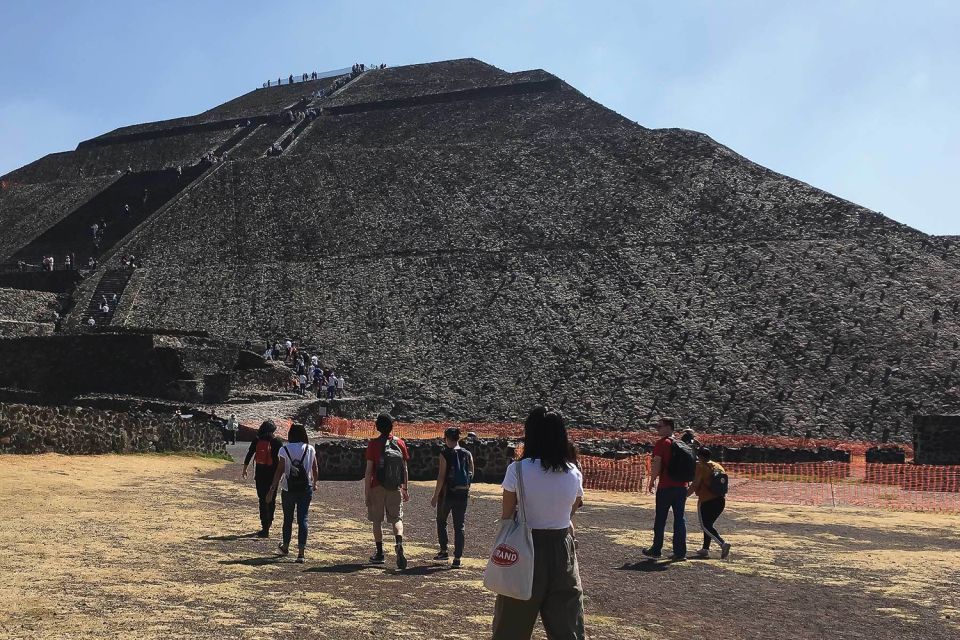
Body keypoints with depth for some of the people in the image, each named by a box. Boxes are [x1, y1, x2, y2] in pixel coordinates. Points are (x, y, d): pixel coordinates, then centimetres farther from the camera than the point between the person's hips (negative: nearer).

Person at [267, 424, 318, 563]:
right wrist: (314, 484, 22)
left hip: (288, 489, 0)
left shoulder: (284, 450, -5)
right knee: (302, 519, 1)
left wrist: (272, 489, -4)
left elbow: (279, 471, -8)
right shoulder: (310, 449, -1)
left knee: (287, 519, 16)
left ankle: (285, 547, 34)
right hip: (305, 489, 1)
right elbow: (315, 470, 4)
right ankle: (301, 552, -7)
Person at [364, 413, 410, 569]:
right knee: (397, 518, 5)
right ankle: (399, 543, -22)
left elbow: (369, 470, -9)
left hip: (377, 488, -2)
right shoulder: (400, 443, 2)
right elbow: (405, 469, 5)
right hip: (396, 488, 2)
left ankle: (380, 554, 16)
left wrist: (366, 492, -5)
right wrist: (405, 489, 14)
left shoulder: (373, 444, -7)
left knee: (377, 521, 11)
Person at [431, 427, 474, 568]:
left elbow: (441, 476, -13)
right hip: (463, 494, 3)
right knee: (459, 526, 7)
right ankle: (457, 558, 5)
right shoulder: (467, 454, 2)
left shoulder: (445, 454, -10)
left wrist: (435, 495, -8)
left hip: (447, 492, -3)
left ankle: (444, 551, 19)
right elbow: (471, 474, 5)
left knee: (441, 521, 19)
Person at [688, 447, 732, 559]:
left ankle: (723, 543, -21)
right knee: (709, 524, 19)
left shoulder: (701, 467, -8)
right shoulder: (718, 466, 14)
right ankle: (705, 549, 18)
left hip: (707, 501, -8)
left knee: (705, 526, -2)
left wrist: (685, 495, -6)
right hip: (720, 500, 8)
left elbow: (695, 485, -14)